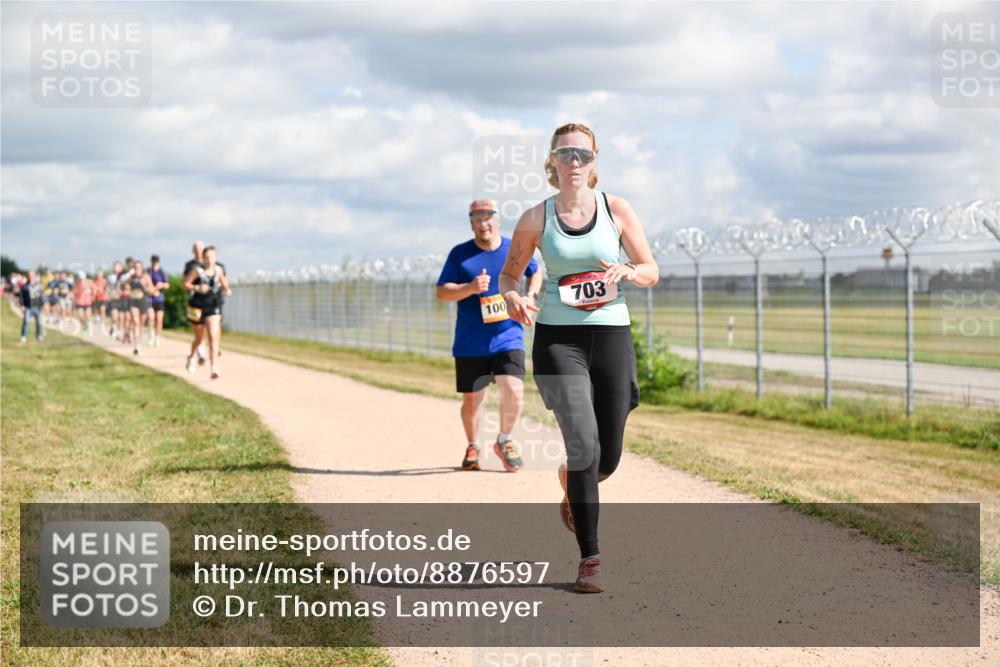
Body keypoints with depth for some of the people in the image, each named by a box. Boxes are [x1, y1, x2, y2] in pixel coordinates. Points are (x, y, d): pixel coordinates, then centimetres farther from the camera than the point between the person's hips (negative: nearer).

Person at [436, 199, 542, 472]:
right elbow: (442, 292, -3)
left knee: (513, 392, -16)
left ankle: (504, 441, 11)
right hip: (470, 344, 0)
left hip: (508, 339, 0)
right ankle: (472, 447, 33)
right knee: (471, 401, 7)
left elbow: (535, 273, 23)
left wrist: (530, 296, 5)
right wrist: (470, 288, -20)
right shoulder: (460, 254, 0)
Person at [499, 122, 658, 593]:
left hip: (611, 335, 2)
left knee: (608, 457, 5)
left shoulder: (616, 210, 2)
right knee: (584, 444, -17)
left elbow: (651, 271, 6)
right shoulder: (536, 219, 1)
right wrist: (512, 298, -11)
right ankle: (589, 558, -6)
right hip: (557, 339, -2)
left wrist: (625, 272, -16)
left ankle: (572, 489, 44)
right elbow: (509, 274, 12)